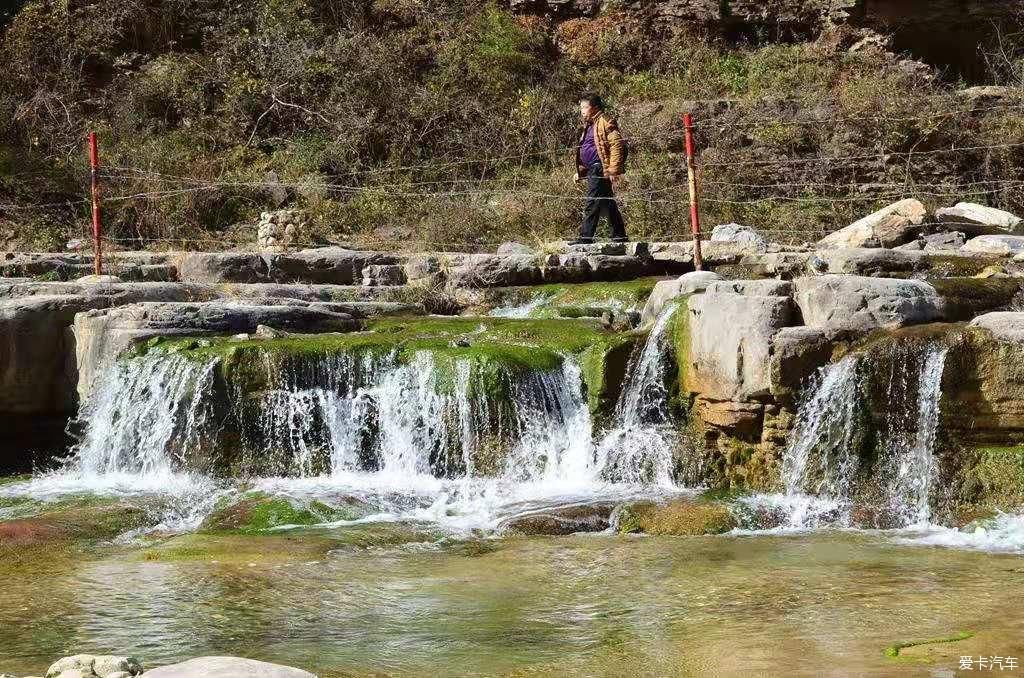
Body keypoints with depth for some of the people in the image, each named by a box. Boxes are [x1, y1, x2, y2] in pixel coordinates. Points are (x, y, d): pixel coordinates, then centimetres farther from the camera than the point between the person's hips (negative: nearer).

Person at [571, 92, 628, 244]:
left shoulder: (604, 123, -9)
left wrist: (613, 170, -23)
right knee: (608, 204, 12)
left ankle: (586, 237, -13)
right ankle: (620, 235, 17)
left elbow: (617, 145, -19)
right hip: (592, 170, 11)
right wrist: (580, 171, 24)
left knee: (592, 204, -12)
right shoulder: (589, 126, 22)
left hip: (600, 169, -11)